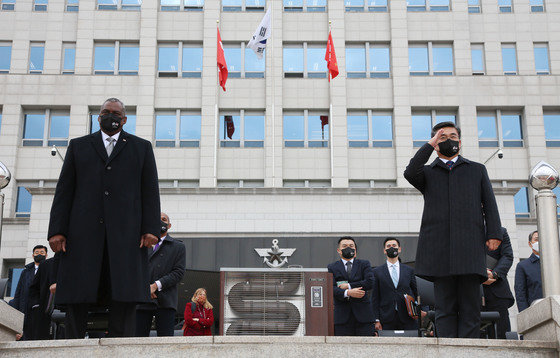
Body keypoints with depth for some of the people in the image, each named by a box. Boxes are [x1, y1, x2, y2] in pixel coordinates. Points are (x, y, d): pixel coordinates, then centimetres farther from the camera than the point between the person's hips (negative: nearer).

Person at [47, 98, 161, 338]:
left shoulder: (141, 147, 18)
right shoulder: (78, 146, 20)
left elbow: (150, 192, 9)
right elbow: (64, 191, 12)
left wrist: (151, 229, -4)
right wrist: (57, 229, 0)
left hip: (126, 232, -1)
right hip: (83, 233, 1)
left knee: (125, 296, -9)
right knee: (77, 298, -3)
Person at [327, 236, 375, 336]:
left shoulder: (364, 264, 13)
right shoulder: (332, 267, 11)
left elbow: (370, 283, -4)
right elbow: (331, 288, -3)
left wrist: (348, 286, -6)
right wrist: (348, 293, -20)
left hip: (363, 314, 0)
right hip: (342, 316, 0)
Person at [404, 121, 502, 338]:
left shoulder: (477, 170, 24)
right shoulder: (427, 172, 21)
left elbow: (489, 204, 14)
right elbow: (410, 173, -3)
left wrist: (494, 234, -1)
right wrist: (430, 145, 5)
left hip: (470, 245, 1)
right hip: (439, 247, 0)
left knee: (470, 308, -5)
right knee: (445, 308, -4)